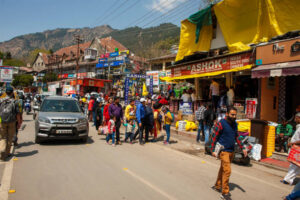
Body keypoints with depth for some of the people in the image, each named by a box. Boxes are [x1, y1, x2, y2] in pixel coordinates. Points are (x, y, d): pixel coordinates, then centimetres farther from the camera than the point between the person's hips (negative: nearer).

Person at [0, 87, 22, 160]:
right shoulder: (15, 102, -5)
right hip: (12, 122, -1)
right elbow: (18, 114, -6)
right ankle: (7, 153, 18)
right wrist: (19, 123, 3)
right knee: (9, 138, 11)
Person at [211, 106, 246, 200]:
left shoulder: (234, 124, 8)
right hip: (224, 151, -7)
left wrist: (243, 148, 13)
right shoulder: (221, 124, -14)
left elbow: (236, 137, 18)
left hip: (231, 151, 7)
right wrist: (213, 150, -14)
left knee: (223, 169, 17)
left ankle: (217, 186, 32)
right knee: (227, 170, -10)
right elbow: (214, 137, -11)